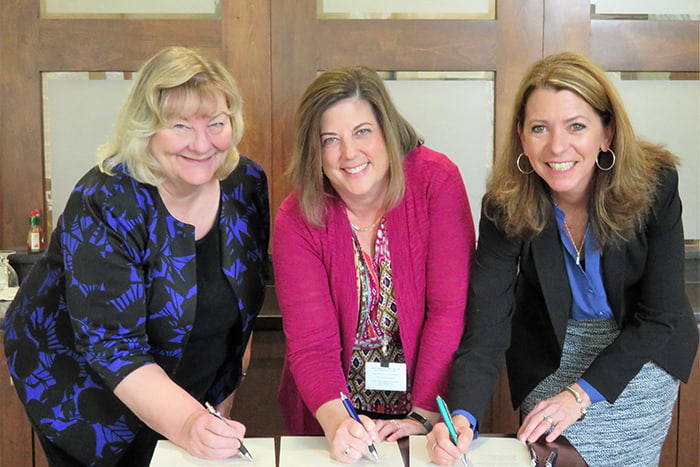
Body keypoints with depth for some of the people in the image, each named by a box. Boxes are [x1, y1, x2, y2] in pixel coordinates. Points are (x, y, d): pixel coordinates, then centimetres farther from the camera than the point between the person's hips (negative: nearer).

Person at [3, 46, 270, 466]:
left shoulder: (247, 183, -11)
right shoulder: (103, 207, -28)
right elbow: (111, 346, -32)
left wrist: (228, 387, 2)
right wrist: (186, 424, -44)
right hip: (85, 395, -4)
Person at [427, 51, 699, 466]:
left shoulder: (654, 183, -23)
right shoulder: (506, 206, -22)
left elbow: (659, 315, -19)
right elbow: (486, 327, -27)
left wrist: (581, 393, -27)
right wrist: (462, 417, -44)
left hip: (644, 352, 0)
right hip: (552, 357, 0)